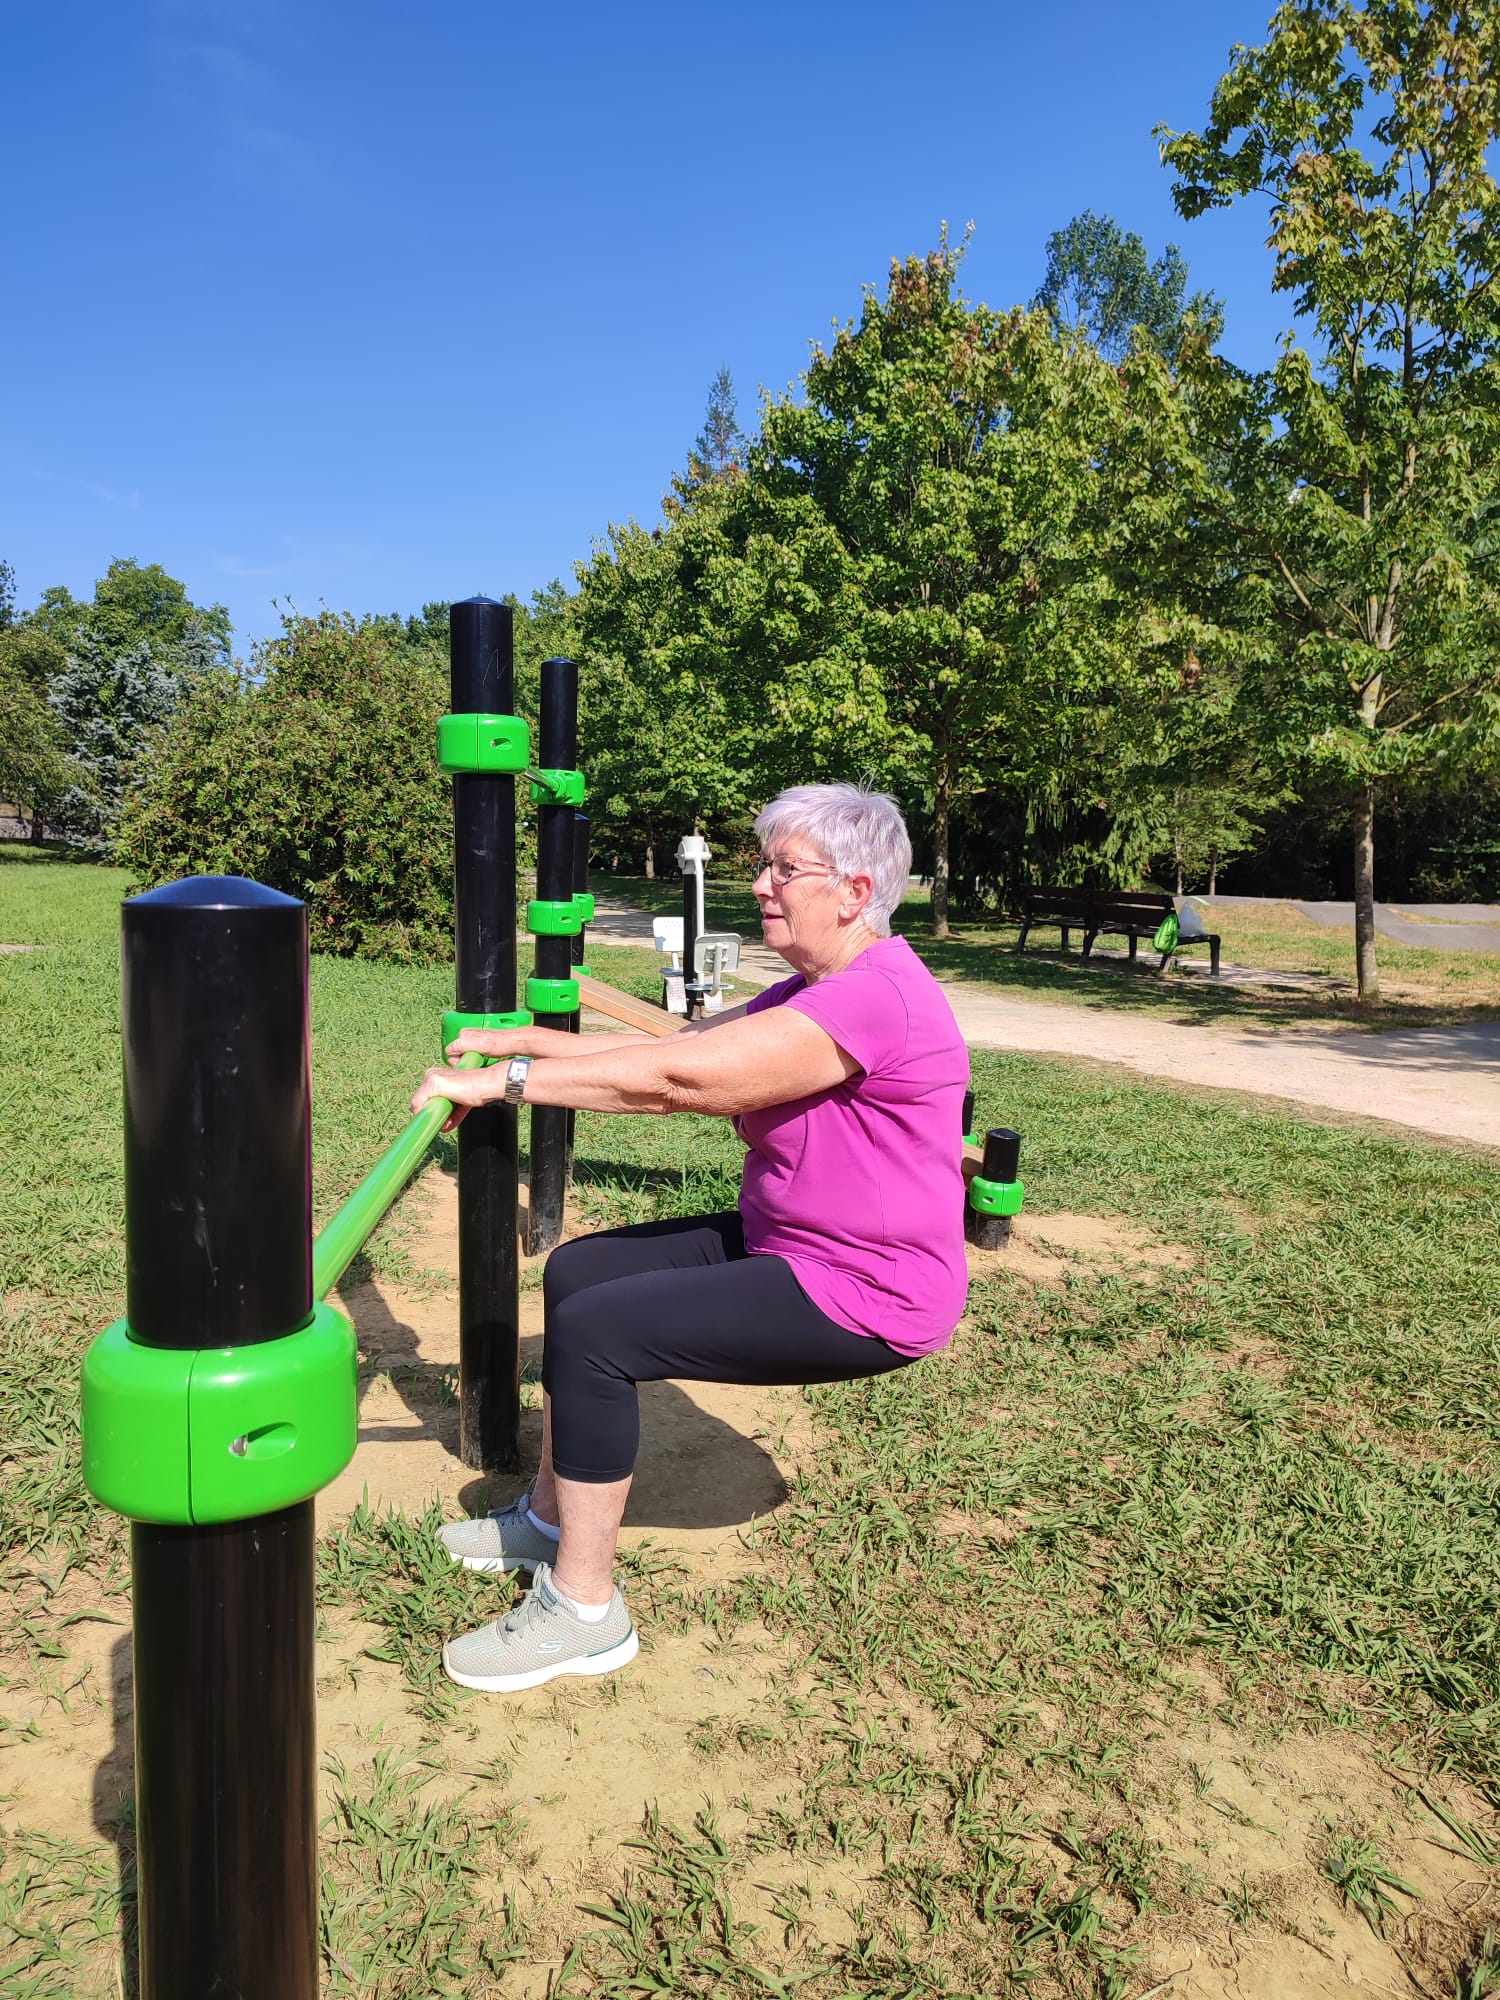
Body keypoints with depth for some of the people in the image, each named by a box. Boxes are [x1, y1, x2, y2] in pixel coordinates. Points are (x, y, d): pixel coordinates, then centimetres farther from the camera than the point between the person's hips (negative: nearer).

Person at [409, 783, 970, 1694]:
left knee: (592, 1329, -17)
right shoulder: (817, 989, 9)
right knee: (577, 1272, 11)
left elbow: (681, 1078, -29)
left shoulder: (877, 999, -25)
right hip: (782, 1241, 11)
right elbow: (678, 1043, 6)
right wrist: (521, 1040, -1)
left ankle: (585, 1609, 0)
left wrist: (507, 1079, -24)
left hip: (862, 1295, -10)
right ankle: (553, 1514, 27)